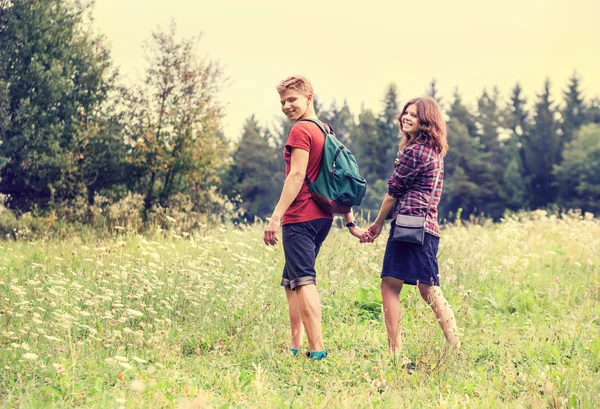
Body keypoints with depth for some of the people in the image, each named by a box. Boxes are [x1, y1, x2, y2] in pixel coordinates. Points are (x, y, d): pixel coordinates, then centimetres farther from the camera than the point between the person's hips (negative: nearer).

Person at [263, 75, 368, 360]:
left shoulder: (300, 130, -9)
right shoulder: (325, 132, 17)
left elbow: (296, 176, -18)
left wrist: (276, 217, -20)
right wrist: (350, 222, 19)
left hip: (300, 218, -9)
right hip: (322, 217, 9)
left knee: (303, 281, -11)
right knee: (291, 281, 17)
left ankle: (317, 350, -17)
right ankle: (295, 346, 19)